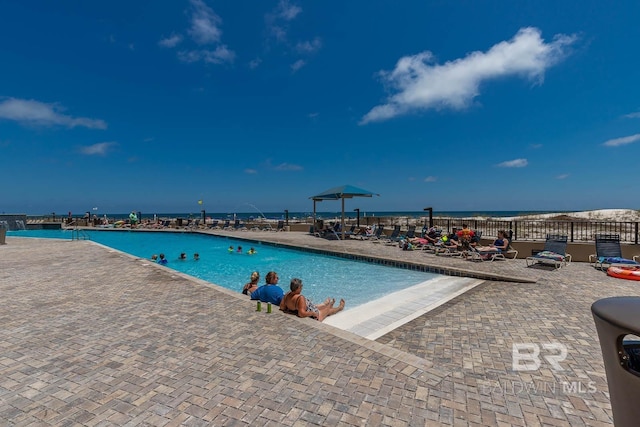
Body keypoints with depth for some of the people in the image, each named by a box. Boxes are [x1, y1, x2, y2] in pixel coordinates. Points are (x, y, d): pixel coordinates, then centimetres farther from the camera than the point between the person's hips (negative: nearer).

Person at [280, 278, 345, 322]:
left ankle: (327, 304, 66)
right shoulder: (300, 298, -39)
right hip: (311, 317, -7)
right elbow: (302, 314, -42)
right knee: (328, 310, 21)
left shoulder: (287, 295, -14)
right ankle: (340, 307, 52)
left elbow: (282, 307, -3)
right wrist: (313, 313, -27)